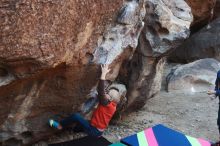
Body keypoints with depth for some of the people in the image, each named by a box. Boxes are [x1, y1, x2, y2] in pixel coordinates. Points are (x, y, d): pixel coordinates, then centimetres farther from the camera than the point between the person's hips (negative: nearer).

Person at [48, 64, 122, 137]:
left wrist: (103, 73, -33)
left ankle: (59, 126, 6)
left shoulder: (107, 104, -24)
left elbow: (101, 91, -34)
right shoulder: (112, 104, 0)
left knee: (76, 116, -10)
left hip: (94, 131, -10)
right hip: (97, 130, 10)